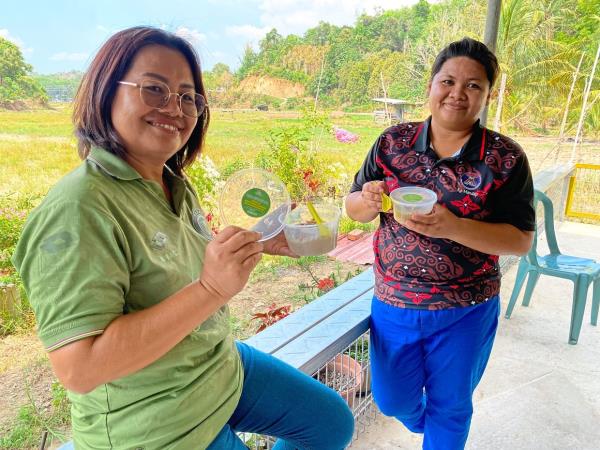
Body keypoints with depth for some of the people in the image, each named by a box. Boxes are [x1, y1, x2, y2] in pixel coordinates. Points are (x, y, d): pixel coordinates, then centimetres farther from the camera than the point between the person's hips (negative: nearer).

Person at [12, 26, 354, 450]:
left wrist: (258, 243, -1)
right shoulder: (78, 209, -27)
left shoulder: (176, 185, -2)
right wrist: (212, 289, -37)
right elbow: (79, 369, -31)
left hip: (224, 367, 8)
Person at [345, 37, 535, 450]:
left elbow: (521, 240, -11)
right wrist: (368, 201, -24)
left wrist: (452, 227, -28)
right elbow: (353, 207, 1)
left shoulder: (506, 158, -10)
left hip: (466, 311, -2)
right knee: (392, 399, 21)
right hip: (393, 302, 2)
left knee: (450, 406, 19)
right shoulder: (393, 142, -5)